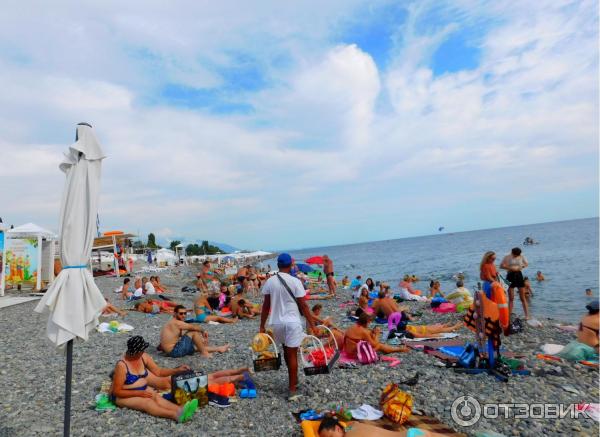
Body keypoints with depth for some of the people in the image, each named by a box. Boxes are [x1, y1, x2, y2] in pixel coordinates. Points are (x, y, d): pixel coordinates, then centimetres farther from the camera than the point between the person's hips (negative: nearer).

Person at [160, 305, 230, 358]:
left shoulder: (173, 323, 15)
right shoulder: (176, 322, -15)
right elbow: (193, 327, -17)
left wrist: (200, 340, 15)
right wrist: (203, 331, 2)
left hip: (171, 351, 10)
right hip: (175, 351, -10)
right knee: (194, 332, -13)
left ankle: (219, 349, 35)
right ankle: (204, 353, -1)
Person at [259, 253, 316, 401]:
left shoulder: (270, 281, -2)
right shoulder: (295, 281, -11)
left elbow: (266, 305, 1)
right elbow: (303, 306, -10)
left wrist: (262, 326, 9)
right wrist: (312, 324, -4)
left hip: (277, 322, 4)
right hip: (292, 322, -4)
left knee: (286, 350, 23)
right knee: (292, 354, 3)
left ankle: (293, 379, 38)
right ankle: (292, 390, 6)